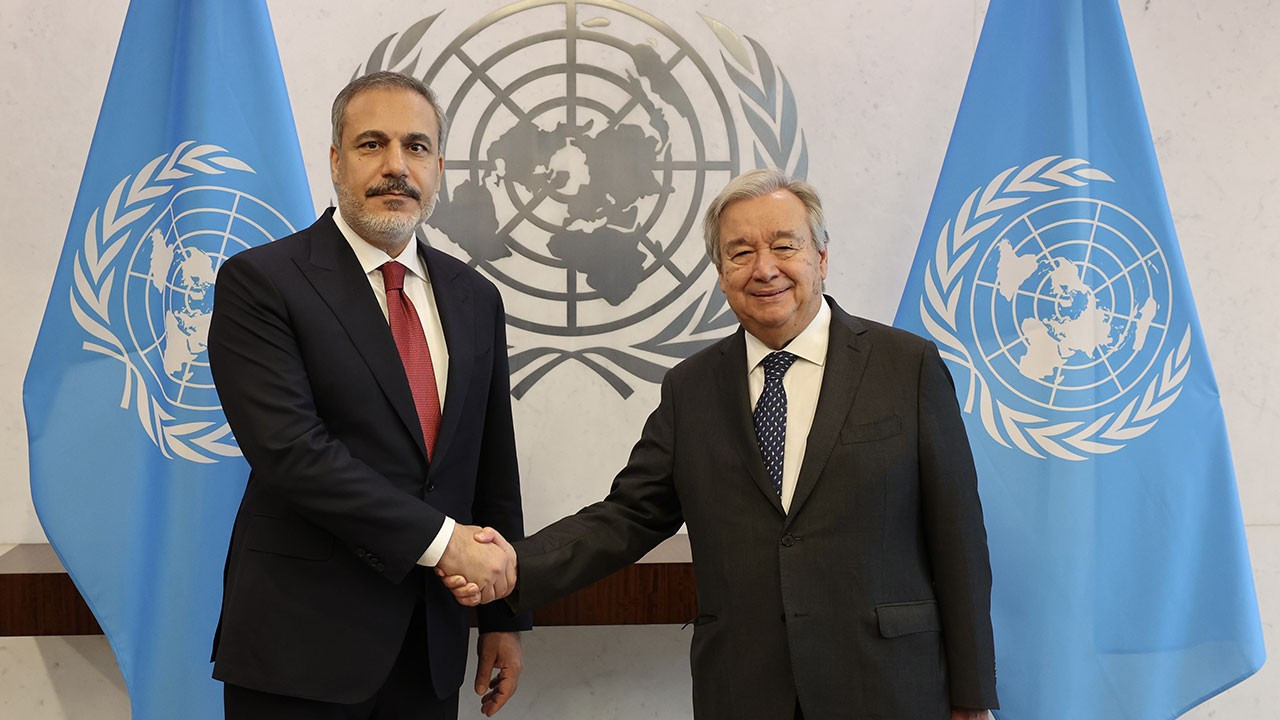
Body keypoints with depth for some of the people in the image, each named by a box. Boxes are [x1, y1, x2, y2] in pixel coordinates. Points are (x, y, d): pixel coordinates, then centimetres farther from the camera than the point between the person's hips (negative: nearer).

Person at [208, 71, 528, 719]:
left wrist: (503, 618, 11)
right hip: (302, 646, -5)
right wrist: (440, 539, -18)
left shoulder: (474, 298, 9)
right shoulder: (259, 282, -7)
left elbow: (494, 469, 12)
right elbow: (289, 447, -18)